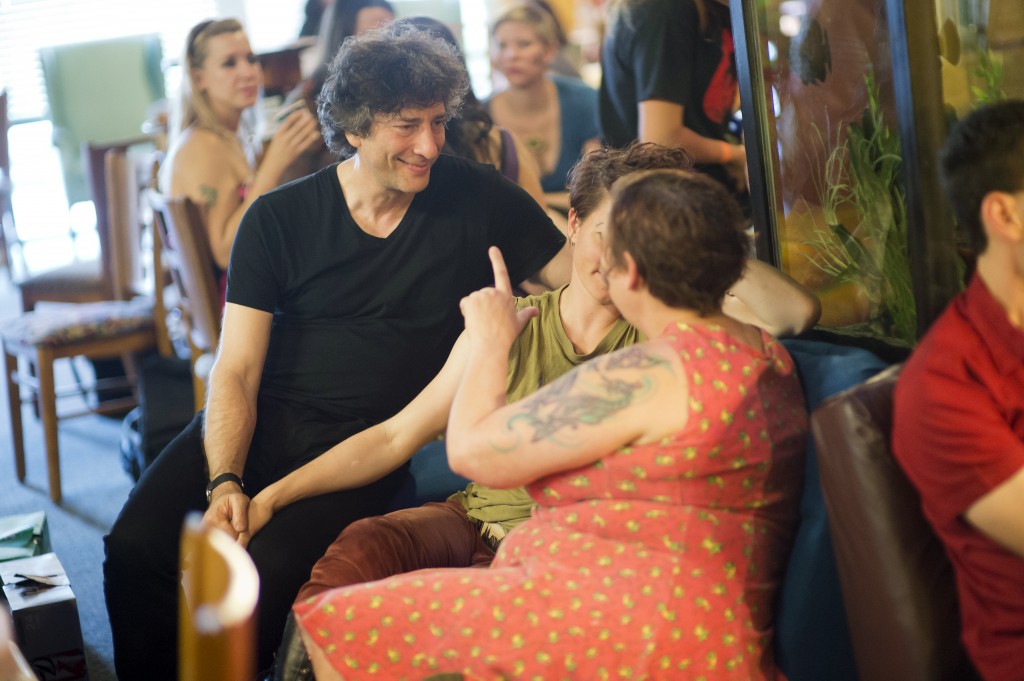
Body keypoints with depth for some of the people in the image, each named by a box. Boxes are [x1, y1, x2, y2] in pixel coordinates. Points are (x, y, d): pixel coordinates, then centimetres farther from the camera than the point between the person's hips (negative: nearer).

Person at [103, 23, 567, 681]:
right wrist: (225, 481, -17)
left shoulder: (477, 199, 2)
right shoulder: (279, 219, 2)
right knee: (136, 546, -21)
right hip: (261, 422, 2)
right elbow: (235, 372, -1)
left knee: (263, 572, -29)